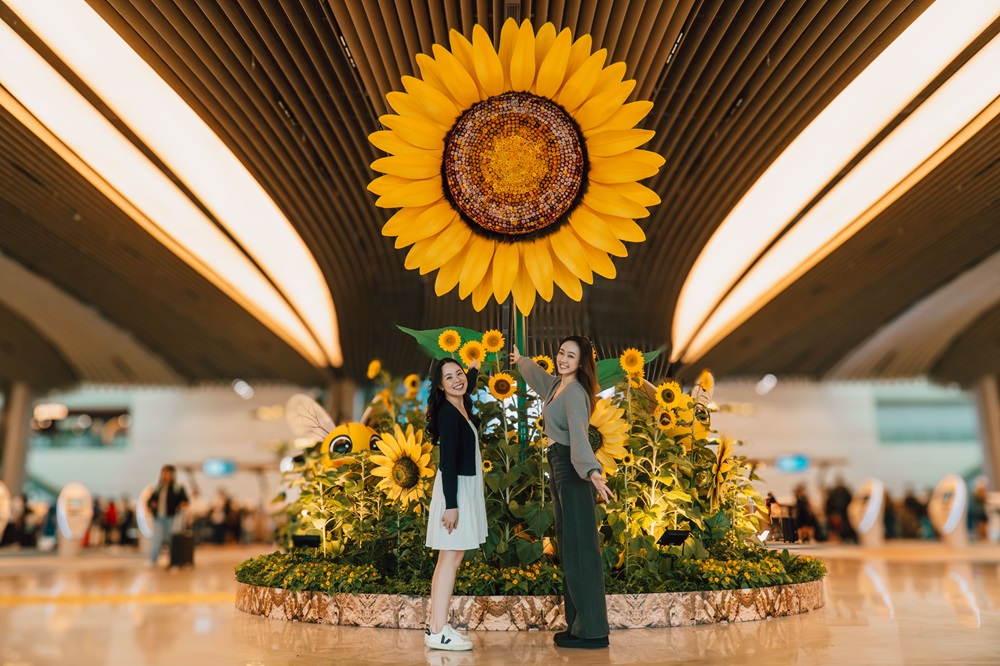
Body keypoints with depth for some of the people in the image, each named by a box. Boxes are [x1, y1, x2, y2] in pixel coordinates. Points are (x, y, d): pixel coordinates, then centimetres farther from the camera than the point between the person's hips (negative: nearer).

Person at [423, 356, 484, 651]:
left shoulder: (461, 407, 8)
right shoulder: (448, 413, -18)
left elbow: (466, 390, 36)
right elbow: (448, 461, -22)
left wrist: (474, 369, 49)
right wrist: (451, 504, -25)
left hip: (464, 488, 10)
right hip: (455, 490, -10)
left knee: (451, 558, 11)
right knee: (451, 559, -7)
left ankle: (435, 626, 18)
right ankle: (438, 632, -3)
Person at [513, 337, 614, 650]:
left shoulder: (575, 392, -17)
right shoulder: (557, 384, 10)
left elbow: (579, 434, -32)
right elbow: (539, 376, 35)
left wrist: (593, 471, -48)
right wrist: (521, 361, 54)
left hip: (572, 472, -10)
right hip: (559, 471, 10)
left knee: (580, 548, -6)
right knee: (568, 548, 14)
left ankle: (593, 630, 0)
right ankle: (578, 624, 23)